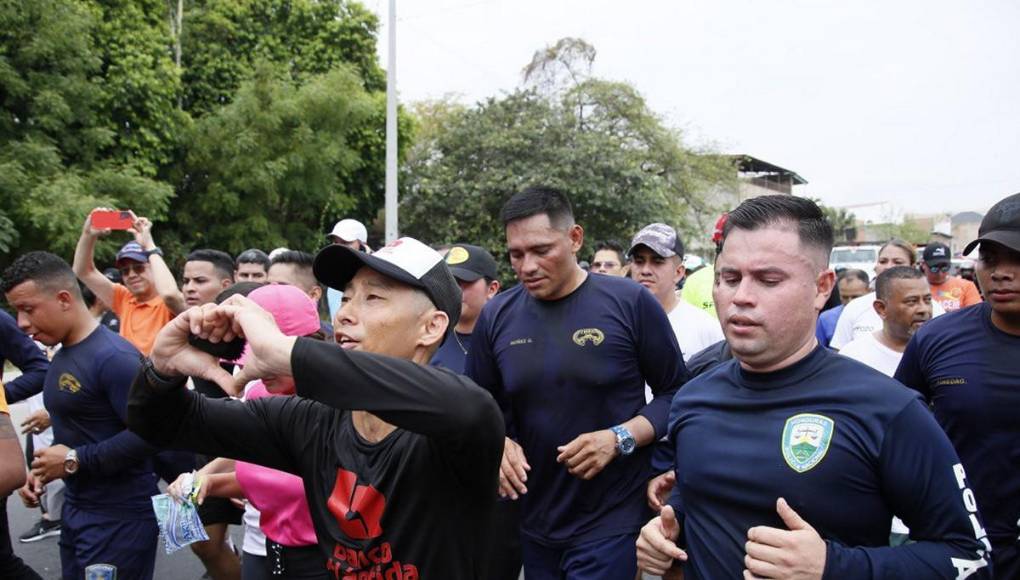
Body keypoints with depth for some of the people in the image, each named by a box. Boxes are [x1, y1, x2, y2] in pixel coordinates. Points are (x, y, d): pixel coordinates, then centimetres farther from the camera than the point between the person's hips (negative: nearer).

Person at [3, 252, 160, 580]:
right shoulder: (62, 355, 10)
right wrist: (42, 471, 6)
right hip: (76, 509, 9)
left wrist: (74, 461, -19)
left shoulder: (114, 357, -20)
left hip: (119, 517, -9)